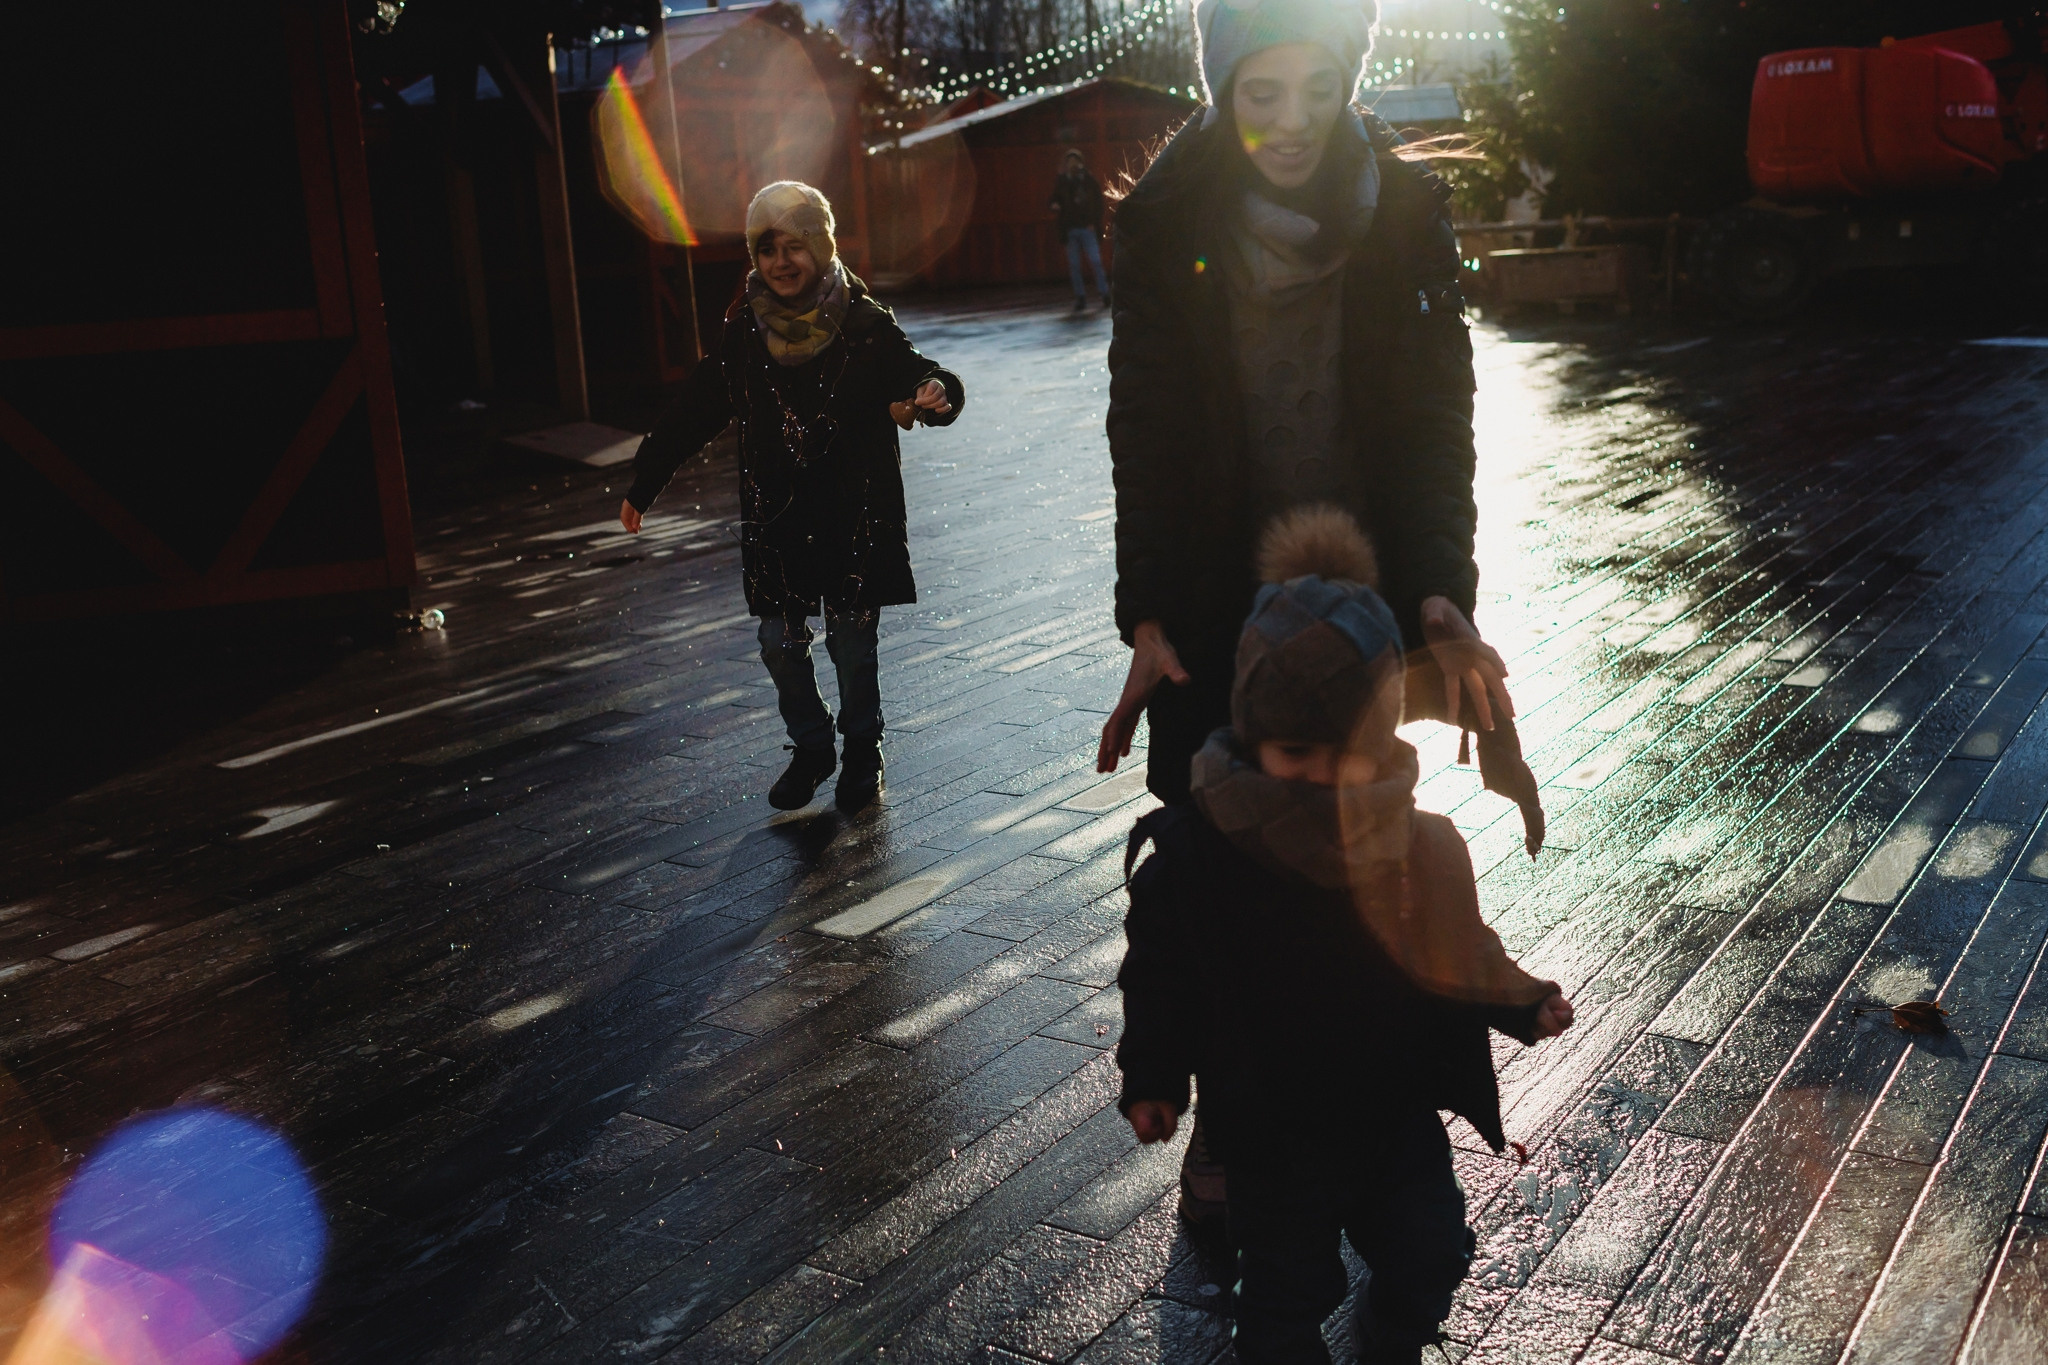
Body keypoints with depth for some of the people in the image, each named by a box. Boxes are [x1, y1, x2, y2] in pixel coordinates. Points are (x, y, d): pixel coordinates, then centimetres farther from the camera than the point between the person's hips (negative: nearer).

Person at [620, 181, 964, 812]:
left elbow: (920, 377, -6)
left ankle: (863, 750, 27)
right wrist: (643, 484, 11)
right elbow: (695, 411, 8)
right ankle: (811, 748, 29)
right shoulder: (746, 330, 0)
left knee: (851, 641, 3)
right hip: (777, 518, 3)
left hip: (853, 516, -2)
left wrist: (935, 393, -33)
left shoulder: (864, 324, -8)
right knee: (780, 644, 5)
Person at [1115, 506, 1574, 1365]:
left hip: (1400, 1111, 3)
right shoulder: (1193, 854, -22)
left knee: (1428, 1260, 19)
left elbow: (1461, 962, 3)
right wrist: (1151, 1077, -7)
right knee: (1288, 1292, 11)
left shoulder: (1422, 847, -14)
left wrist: (1521, 1006, -7)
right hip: (1274, 1133, -3)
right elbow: (1157, 974, -8)